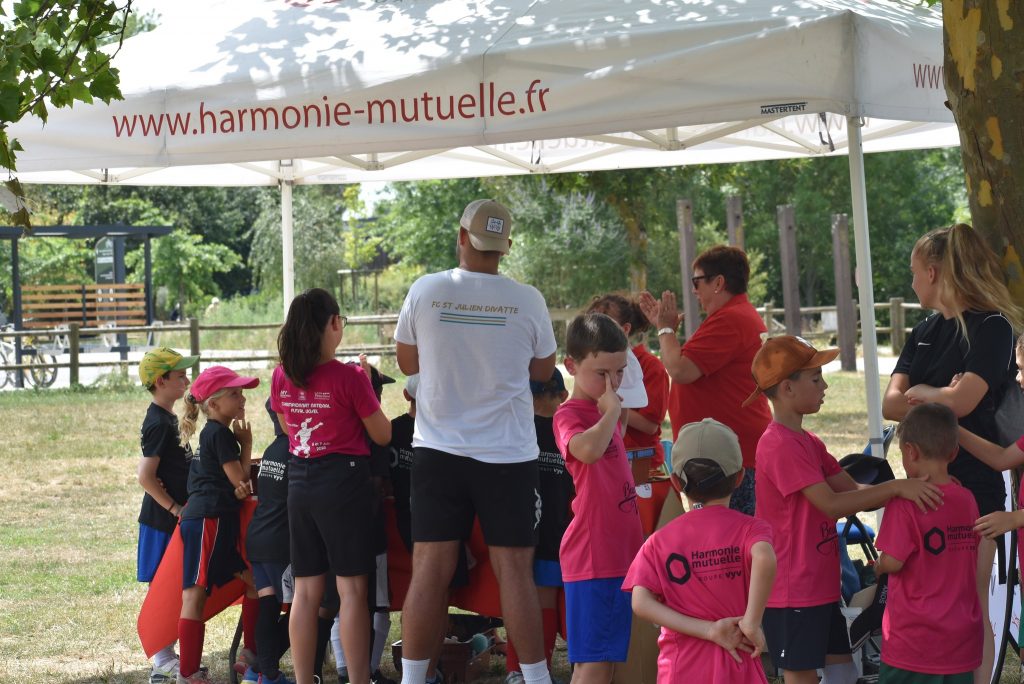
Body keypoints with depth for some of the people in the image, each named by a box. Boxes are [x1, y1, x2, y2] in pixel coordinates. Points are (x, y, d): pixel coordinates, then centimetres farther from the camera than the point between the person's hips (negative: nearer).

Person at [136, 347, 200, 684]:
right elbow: (145, 476, -22)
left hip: (173, 517, 9)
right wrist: (175, 508, -19)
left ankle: (168, 657, 21)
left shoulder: (168, 419, 12)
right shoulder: (159, 423, -18)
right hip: (163, 519, -9)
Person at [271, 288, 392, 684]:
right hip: (342, 481, -5)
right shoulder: (349, 377, -13)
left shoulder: (282, 377, 2)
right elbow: (382, 436, -4)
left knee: (306, 590, 10)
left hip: (299, 483, 5)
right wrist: (367, 390, 7)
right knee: (351, 589, -2)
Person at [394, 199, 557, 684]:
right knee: (514, 570, 3)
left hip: (439, 449, 1)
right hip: (508, 453, -1)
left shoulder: (425, 292, -5)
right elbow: (543, 370, 8)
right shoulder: (527, 302, -7)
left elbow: (407, 362, 9)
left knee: (429, 569, 2)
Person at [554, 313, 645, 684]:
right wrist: (612, 410, -23)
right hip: (592, 556, -9)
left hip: (620, 553, 9)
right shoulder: (569, 415, -12)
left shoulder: (605, 412, 16)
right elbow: (588, 449, -37)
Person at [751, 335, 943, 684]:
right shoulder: (780, 445, -19)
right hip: (792, 591, -10)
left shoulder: (807, 443, 14)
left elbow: (852, 490, 7)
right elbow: (831, 504, -26)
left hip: (820, 586, 10)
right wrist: (895, 488, -27)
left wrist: (915, 487, -7)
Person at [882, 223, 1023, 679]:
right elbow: (889, 405, 3)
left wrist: (917, 394, -4)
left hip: (972, 486, -7)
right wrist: (936, 398, -13)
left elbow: (963, 400, -21)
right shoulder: (924, 334, 14)